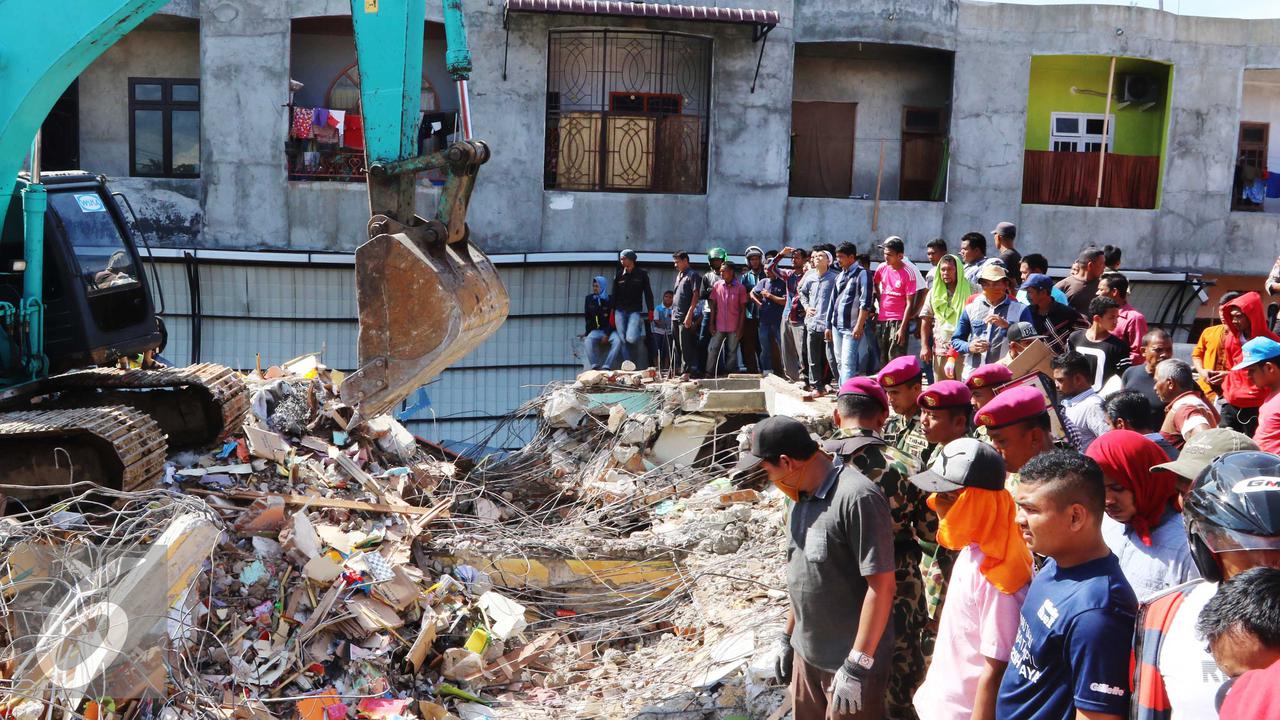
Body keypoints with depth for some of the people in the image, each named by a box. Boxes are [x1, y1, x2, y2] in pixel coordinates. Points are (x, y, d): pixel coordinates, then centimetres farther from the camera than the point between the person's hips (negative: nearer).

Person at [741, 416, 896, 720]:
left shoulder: (857, 497, -22)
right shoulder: (803, 497, 5)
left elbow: (881, 585, -22)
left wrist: (857, 666, -21)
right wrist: (788, 637, 19)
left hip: (852, 660, -8)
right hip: (806, 654, 8)